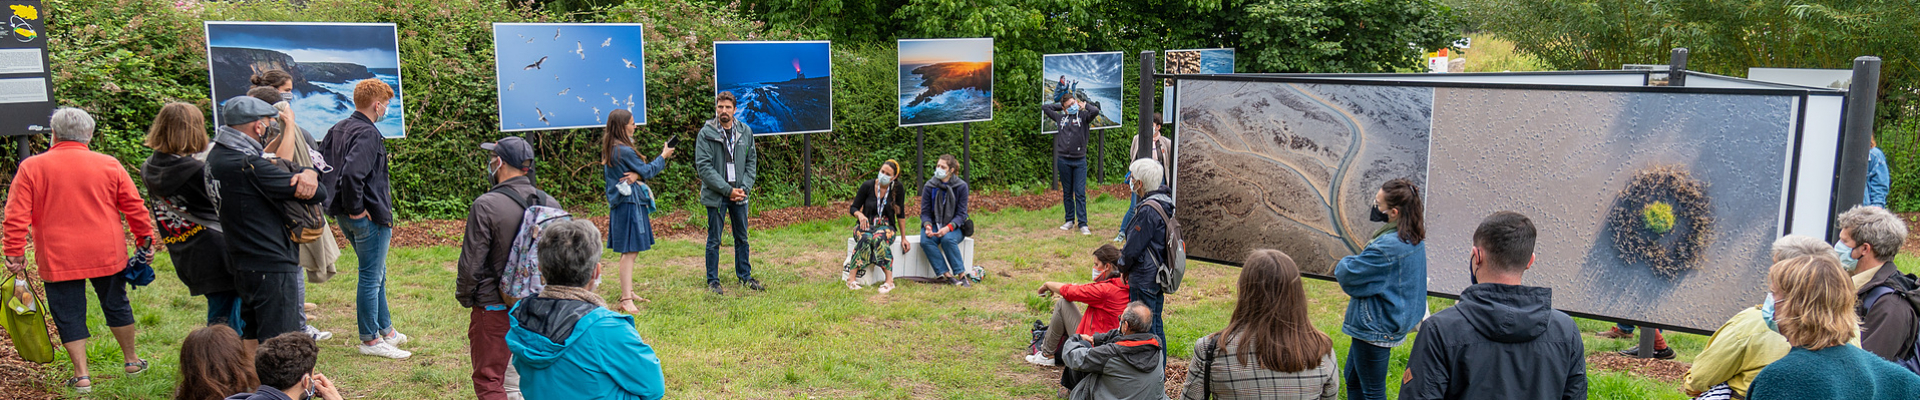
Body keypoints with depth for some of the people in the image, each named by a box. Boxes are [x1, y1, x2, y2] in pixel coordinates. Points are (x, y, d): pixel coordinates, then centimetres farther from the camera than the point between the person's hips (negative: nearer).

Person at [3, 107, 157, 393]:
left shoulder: (31, 168, -4)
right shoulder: (110, 165, 0)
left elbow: (16, 216, -6)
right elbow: (135, 208, 4)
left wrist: (15, 253, 1)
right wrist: (145, 239, 14)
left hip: (57, 259, -2)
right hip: (107, 254, 2)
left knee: (69, 315, 6)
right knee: (116, 305, 16)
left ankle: (81, 375, 7)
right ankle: (132, 361, 26)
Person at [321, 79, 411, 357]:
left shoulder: (336, 129, 11)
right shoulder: (367, 134, -19)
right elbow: (352, 173, -32)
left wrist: (338, 203, 13)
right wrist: (355, 208, -20)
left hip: (346, 216, 10)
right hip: (370, 217, -10)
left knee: (377, 274, 21)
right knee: (371, 278, 1)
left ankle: (385, 330, 33)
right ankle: (370, 340, 10)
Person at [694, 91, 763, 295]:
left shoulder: (745, 132, 5)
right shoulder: (706, 133, -8)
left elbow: (752, 162, 10)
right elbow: (703, 166, -12)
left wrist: (744, 188, -5)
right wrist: (727, 189, -16)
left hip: (740, 194, 4)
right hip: (715, 194, -4)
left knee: (742, 238, 13)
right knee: (714, 240, 4)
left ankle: (745, 276, 26)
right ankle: (712, 281, 15)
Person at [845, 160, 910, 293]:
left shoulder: (898, 189, -4)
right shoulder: (867, 186, -5)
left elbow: (901, 214, 4)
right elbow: (853, 208, 3)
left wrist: (903, 239, 3)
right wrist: (860, 215, -21)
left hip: (886, 227, 0)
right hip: (866, 225, 0)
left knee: (879, 238, -37)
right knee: (866, 238, -37)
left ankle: (889, 281, -40)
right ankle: (851, 278, -39)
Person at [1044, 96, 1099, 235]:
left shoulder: (1083, 116, 3)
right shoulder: (1061, 117, 11)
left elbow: (1095, 111, -17)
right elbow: (1044, 108, 21)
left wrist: (1084, 105, 0)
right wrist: (1059, 106, 16)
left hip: (1079, 161, -3)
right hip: (1063, 161, 3)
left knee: (1080, 193, -5)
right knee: (1067, 193, 10)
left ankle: (1083, 224, -4)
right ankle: (1070, 221, 20)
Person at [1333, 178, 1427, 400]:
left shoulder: (1388, 246, -29)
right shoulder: (1413, 239, 3)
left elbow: (1349, 275, -22)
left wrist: (1343, 264, -1)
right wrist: (1349, 264, 0)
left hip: (1376, 329, -11)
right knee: (1352, 379, 24)